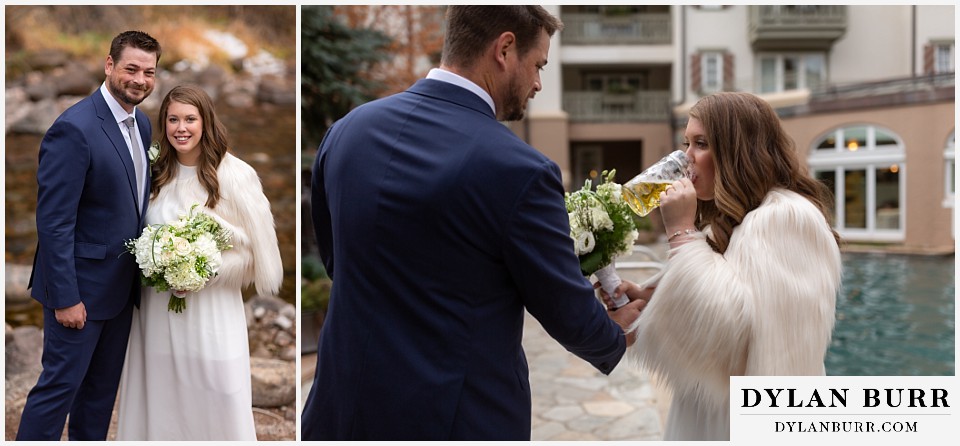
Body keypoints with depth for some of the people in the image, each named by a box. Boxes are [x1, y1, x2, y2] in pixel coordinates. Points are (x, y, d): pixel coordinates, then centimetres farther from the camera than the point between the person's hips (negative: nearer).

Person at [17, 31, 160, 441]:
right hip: (82, 286, -8)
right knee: (60, 385, 4)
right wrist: (65, 297, -20)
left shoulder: (142, 124, 6)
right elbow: (53, 221, -20)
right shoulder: (74, 129, -20)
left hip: (122, 284, 8)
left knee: (103, 385, 19)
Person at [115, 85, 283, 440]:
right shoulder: (157, 174, 6)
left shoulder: (233, 175, -11)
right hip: (157, 312, 5)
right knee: (161, 400, 12)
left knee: (216, 411, 3)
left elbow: (255, 249, -9)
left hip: (211, 311, -5)